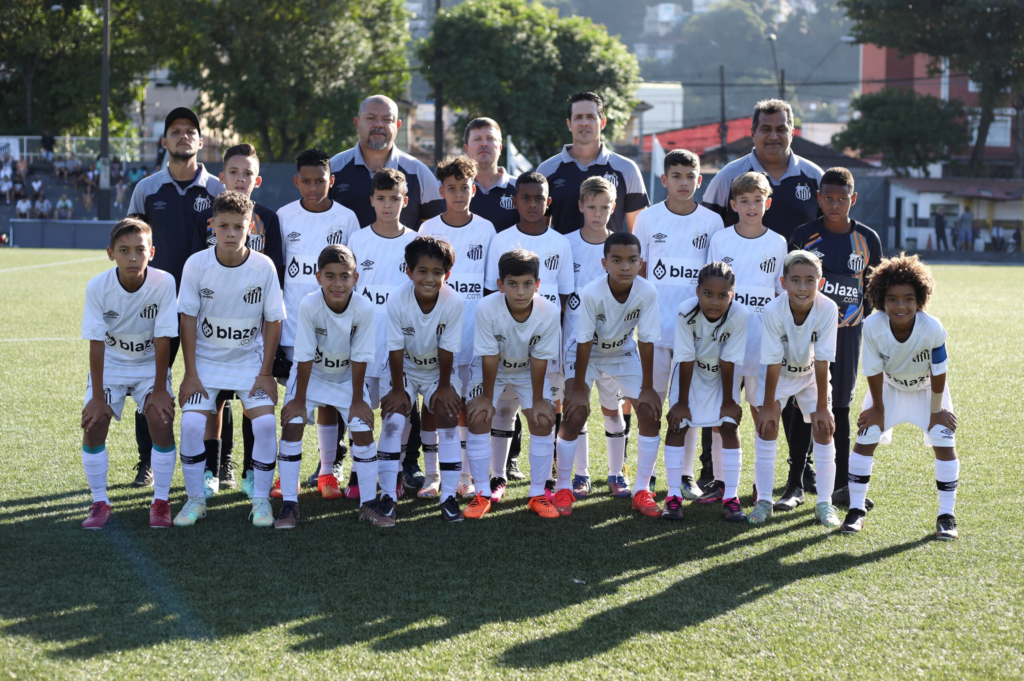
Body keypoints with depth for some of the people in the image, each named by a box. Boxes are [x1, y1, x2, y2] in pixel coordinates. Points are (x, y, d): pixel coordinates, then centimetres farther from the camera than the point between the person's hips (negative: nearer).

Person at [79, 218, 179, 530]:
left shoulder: (164, 283, -24)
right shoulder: (97, 287, -21)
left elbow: (162, 340, -18)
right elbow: (96, 343, -17)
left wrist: (159, 389, -16)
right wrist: (98, 396, -16)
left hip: (150, 364, -1)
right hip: (110, 364, 1)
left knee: (162, 421, -18)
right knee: (93, 424, -14)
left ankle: (160, 502, -1)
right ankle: (100, 503, 2)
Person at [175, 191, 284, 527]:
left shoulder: (264, 266, -12)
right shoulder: (196, 264, -12)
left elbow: (273, 321, -5)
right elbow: (188, 319, -6)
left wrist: (266, 373, -7)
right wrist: (190, 373, -9)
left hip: (250, 360, 0)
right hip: (206, 360, 0)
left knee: (265, 422, -17)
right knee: (191, 423, -17)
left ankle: (261, 499, -1)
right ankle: (195, 499, 1)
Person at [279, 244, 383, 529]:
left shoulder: (364, 308, -26)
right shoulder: (309, 305, -29)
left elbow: (359, 358, -17)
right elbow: (304, 356, -22)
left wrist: (357, 400, -11)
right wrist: (299, 399, -16)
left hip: (346, 377, 1)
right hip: (311, 374, -1)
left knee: (363, 428, -8)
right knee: (292, 425, -13)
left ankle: (368, 504, 4)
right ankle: (289, 505, -6)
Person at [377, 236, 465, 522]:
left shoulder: (453, 301, -26)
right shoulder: (397, 300, -27)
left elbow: (447, 349, -16)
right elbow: (396, 349, -18)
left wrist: (444, 386, -9)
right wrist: (397, 389, -13)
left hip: (438, 371, 1)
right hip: (404, 369, 0)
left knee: (448, 418, -14)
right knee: (393, 420, -16)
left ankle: (448, 496, -6)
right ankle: (387, 495, -6)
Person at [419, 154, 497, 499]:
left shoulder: (486, 230, 5)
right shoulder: (428, 229, 4)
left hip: (474, 329, 0)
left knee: (468, 403, 5)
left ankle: (466, 477, 13)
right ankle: (431, 477, 7)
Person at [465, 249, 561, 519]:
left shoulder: (549, 312, -29)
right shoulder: (487, 308, -32)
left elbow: (539, 360, -19)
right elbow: (490, 359, -23)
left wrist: (537, 401, -15)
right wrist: (487, 397, -16)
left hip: (529, 372, 1)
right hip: (495, 372, -1)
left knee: (543, 421, -13)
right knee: (478, 418, -16)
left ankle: (537, 494, 0)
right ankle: (482, 494, -5)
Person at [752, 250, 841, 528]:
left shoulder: (827, 309, -29)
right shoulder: (773, 310, -31)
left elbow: (822, 362, -24)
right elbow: (773, 362, -23)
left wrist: (822, 407, -19)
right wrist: (767, 406, -17)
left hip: (811, 375, 1)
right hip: (778, 374, -1)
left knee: (824, 429, -7)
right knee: (766, 427, -11)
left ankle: (825, 503, 5)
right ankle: (764, 500, 0)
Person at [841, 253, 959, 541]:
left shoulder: (932, 328, -36)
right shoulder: (872, 326, -33)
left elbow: (938, 372, -21)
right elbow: (874, 371, -19)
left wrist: (936, 410, -11)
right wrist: (878, 408, -9)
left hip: (927, 388, -1)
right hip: (888, 387, 1)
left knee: (944, 444, -9)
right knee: (865, 439, -6)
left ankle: (946, 516, 4)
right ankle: (856, 510, 7)